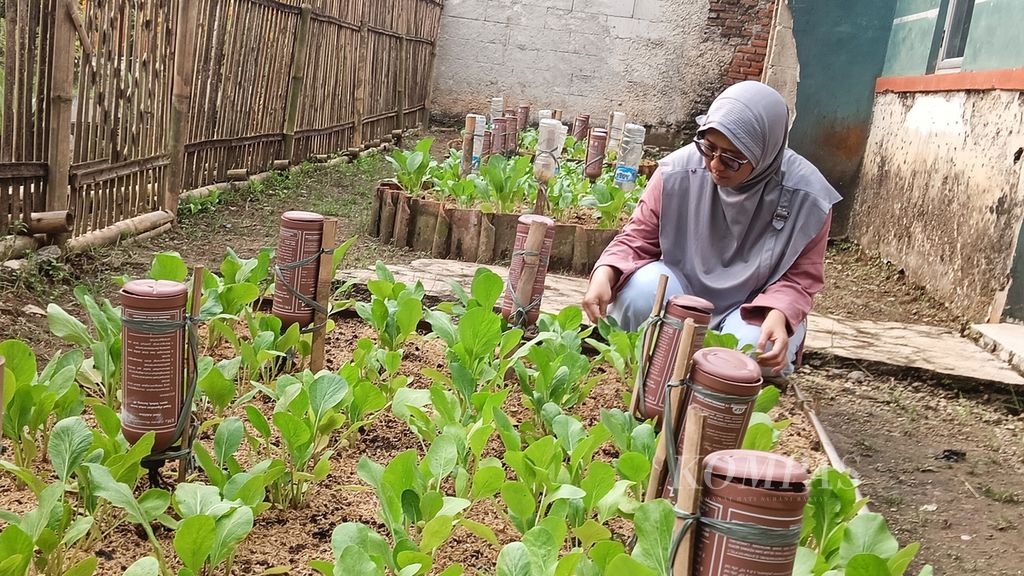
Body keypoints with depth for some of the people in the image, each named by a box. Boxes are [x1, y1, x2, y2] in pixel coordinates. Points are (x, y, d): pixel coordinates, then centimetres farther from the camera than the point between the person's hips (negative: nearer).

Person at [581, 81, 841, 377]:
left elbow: (799, 276, -9)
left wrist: (778, 316, -31)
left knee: (751, 353, -32)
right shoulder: (679, 170, -17)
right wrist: (605, 274, -29)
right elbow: (638, 238, -8)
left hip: (753, 309, 0)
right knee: (643, 291, -31)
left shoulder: (807, 197, -18)